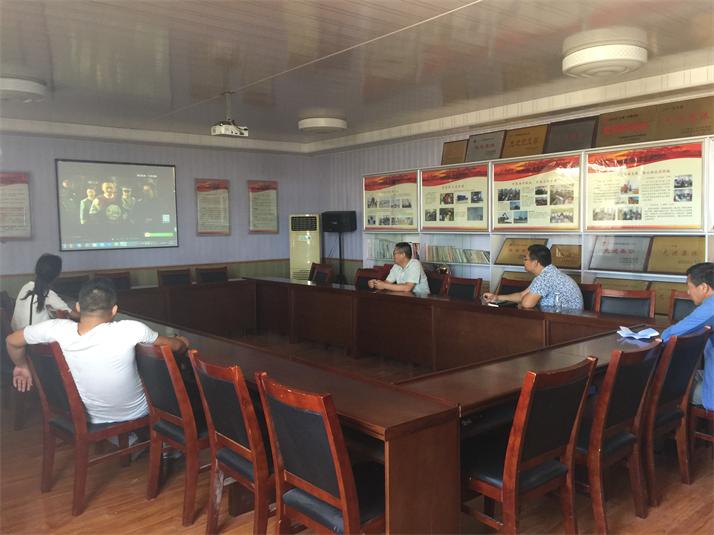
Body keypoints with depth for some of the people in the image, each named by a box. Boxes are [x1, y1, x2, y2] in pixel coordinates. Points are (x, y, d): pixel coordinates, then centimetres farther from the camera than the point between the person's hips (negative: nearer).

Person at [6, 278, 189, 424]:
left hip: (92, 419, 4)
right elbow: (175, 345, -15)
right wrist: (182, 342, 8)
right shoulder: (130, 330, -31)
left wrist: (22, 366, 16)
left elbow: (12, 341, -4)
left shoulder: (57, 330, -22)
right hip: (135, 415, -3)